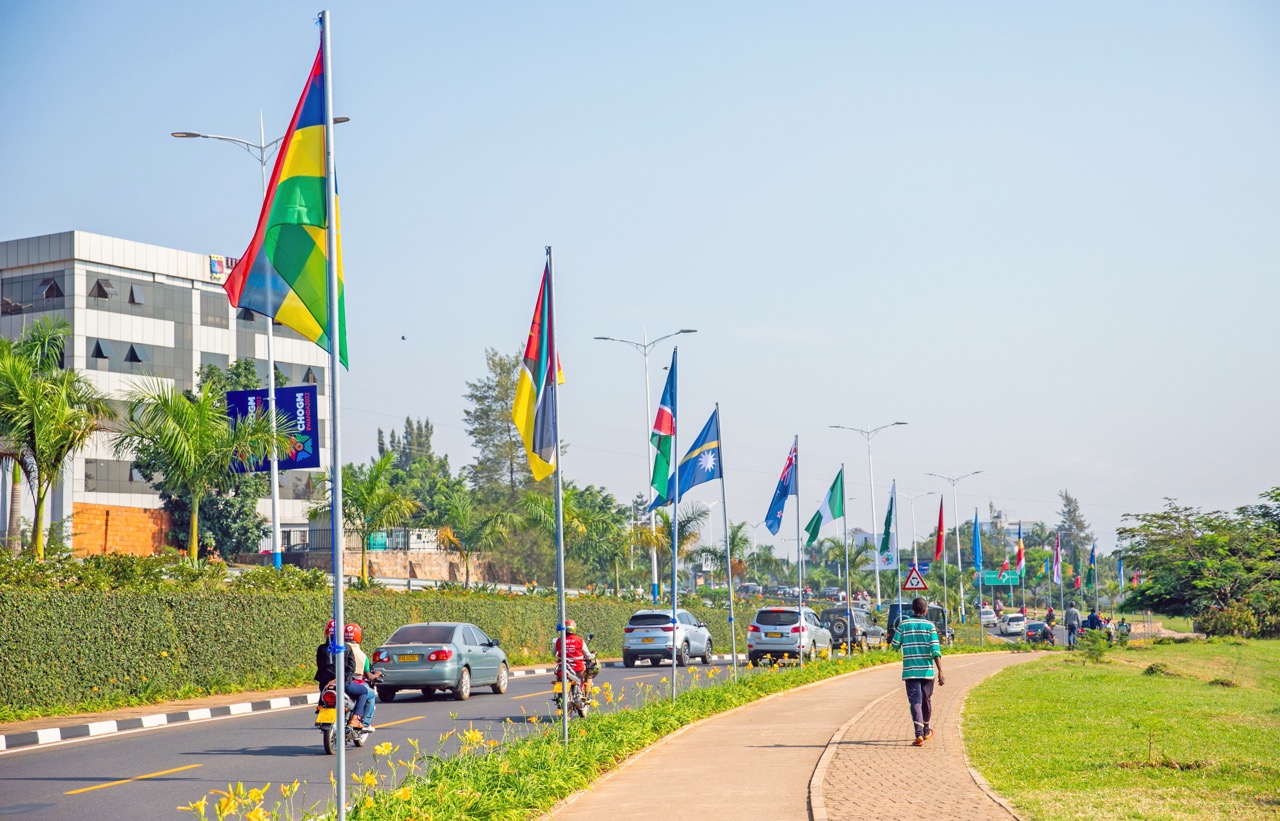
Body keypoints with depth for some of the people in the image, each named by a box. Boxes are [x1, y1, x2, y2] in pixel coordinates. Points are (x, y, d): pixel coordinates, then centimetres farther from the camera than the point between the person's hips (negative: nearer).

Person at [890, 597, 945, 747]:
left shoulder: (903, 625, -1)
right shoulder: (930, 626, -4)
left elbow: (895, 645, 2)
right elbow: (935, 650, -11)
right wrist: (940, 671, -13)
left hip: (910, 671, -1)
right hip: (927, 670, 1)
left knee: (915, 701, -6)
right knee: (926, 700, 18)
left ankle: (919, 734, -23)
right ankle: (926, 731, 35)